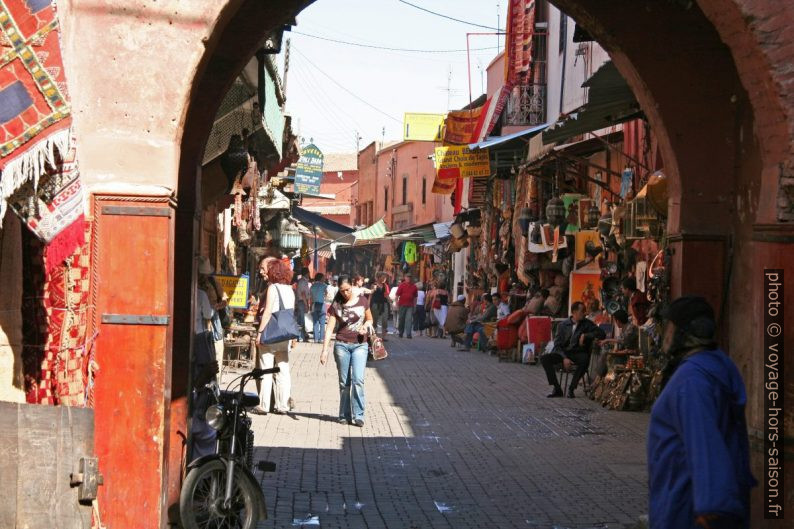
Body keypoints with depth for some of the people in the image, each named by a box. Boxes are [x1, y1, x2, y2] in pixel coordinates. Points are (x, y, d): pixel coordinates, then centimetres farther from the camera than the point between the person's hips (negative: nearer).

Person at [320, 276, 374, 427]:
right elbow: (330, 328, -2)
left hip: (360, 345, -1)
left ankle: (358, 415, -9)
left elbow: (369, 319, 16)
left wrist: (365, 325, -8)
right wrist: (325, 350, -9)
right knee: (344, 382, 6)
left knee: (358, 379, -13)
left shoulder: (362, 301, 3)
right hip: (342, 345, 1)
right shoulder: (336, 305, 1)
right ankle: (344, 415, 15)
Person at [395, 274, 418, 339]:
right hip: (402, 304, -1)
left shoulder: (414, 286, 8)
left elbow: (415, 296, 14)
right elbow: (397, 295, 0)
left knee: (409, 319, -7)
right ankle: (400, 332, 23)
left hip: (410, 305, 1)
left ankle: (408, 334, -10)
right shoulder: (401, 285, 1)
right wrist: (397, 303, -6)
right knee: (402, 319, 8)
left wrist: (415, 304, 11)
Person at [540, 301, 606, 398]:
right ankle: (557, 389, -15)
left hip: (578, 353, -2)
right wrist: (564, 358, -17)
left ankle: (571, 389, -24)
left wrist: (585, 336, -14)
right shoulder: (563, 325, 7)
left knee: (585, 360, -38)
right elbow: (557, 344, 0)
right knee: (544, 358, -22)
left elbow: (602, 334, -4)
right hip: (563, 353, 2)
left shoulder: (587, 324, 6)